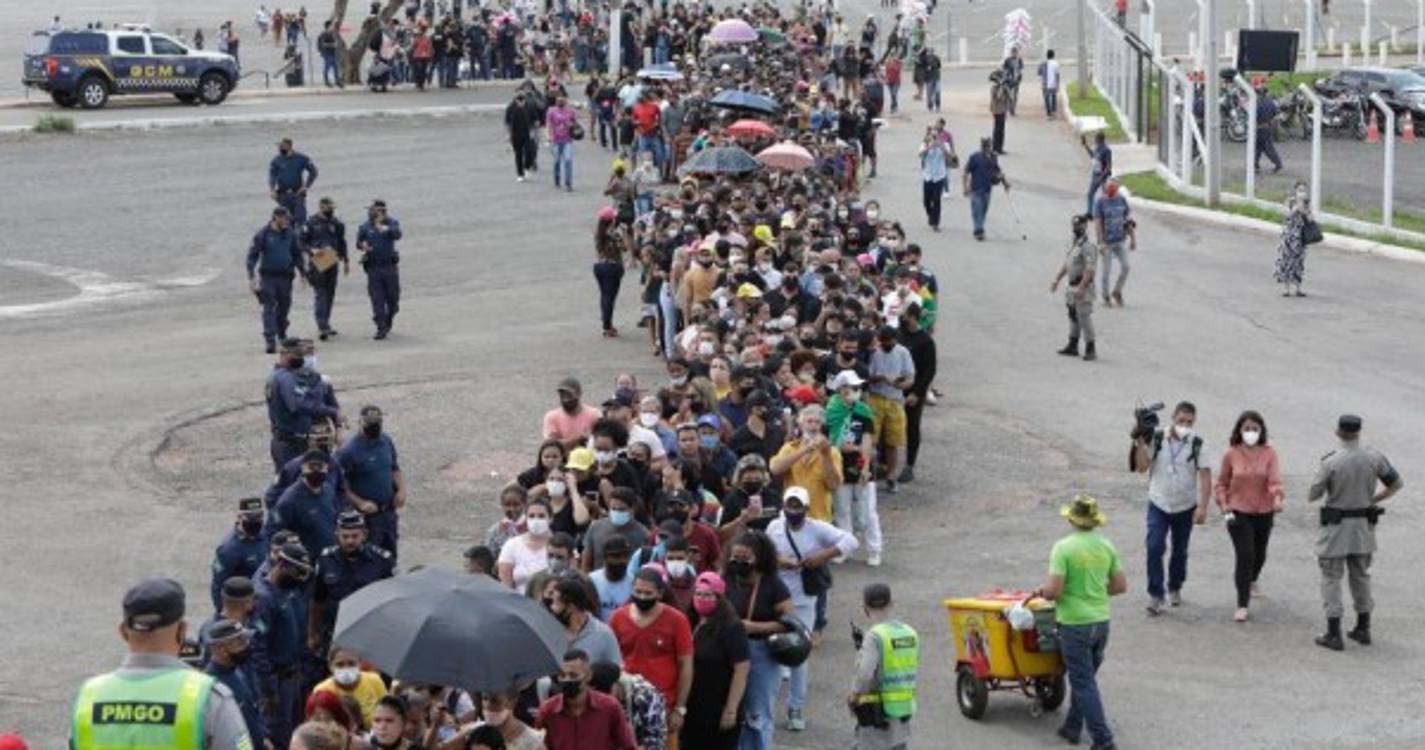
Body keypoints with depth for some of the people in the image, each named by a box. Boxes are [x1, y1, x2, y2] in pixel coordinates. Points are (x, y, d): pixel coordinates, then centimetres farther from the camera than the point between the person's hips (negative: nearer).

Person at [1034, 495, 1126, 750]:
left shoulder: (1063, 548, -16)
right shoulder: (1106, 546, 1)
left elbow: (1053, 590, -20)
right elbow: (1121, 585, 6)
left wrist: (1043, 593, 2)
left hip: (1074, 624, -6)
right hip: (1102, 623, 6)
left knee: (1084, 683, 1)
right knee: (1083, 677, 22)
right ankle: (1072, 727, 32)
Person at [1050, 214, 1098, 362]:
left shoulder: (1088, 247, -18)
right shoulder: (1073, 244, 13)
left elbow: (1089, 270, -24)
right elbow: (1066, 264, 21)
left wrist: (1081, 288, -27)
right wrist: (1056, 280, 17)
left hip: (1083, 288, -10)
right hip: (1072, 287, 10)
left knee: (1084, 318, -8)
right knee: (1073, 317, 15)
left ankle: (1091, 349, -3)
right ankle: (1072, 346, 24)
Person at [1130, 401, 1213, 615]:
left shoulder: (1198, 445, -8)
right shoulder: (1155, 439, -6)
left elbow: (1205, 477, -9)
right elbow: (1142, 467, -8)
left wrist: (1202, 507, -15)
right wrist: (1141, 444, -19)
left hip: (1186, 507, 1)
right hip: (1159, 504, -1)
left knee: (1180, 551, 14)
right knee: (1154, 547, -15)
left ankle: (1175, 589, 35)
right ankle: (1155, 595, -9)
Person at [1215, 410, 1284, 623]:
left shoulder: (1269, 453, -5)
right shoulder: (1231, 455, -5)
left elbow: (1275, 479, -18)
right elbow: (1222, 483, 6)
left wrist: (1278, 497, -36)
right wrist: (1223, 504, -7)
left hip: (1264, 512, 2)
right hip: (1238, 512, -2)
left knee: (1259, 554, 20)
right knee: (1245, 555, -12)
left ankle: (1251, 579, 55)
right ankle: (1242, 605, -6)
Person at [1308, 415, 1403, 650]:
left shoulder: (1330, 462, -19)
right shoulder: (1374, 457, -8)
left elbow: (1313, 496, -11)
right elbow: (1396, 483, 3)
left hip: (1336, 527, -4)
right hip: (1363, 525, 4)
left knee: (1331, 579, 5)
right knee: (1361, 576, 19)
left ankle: (1333, 635, 4)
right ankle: (1363, 629, 25)